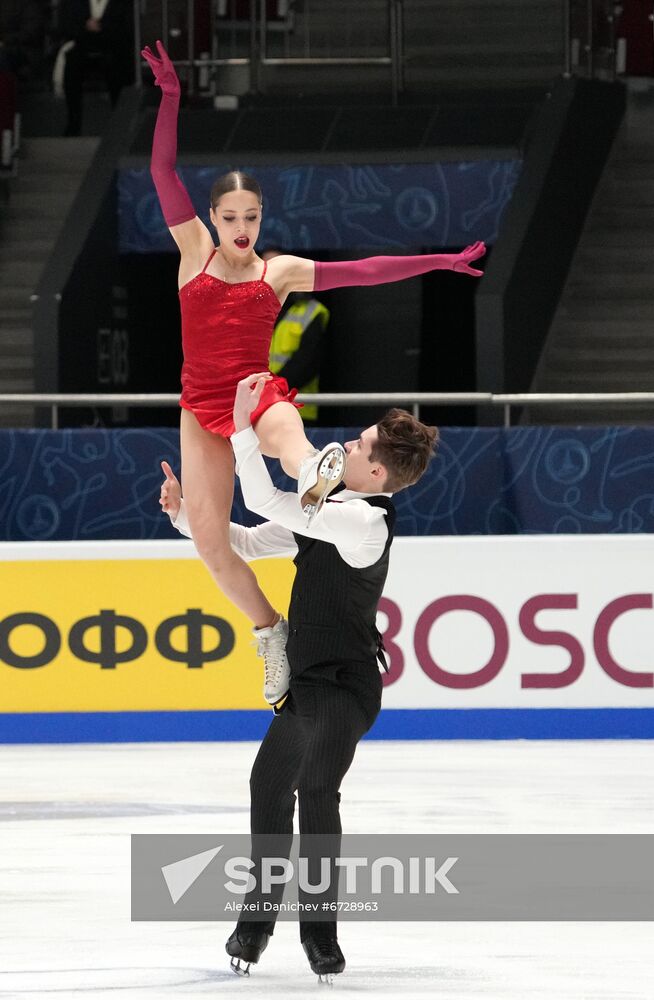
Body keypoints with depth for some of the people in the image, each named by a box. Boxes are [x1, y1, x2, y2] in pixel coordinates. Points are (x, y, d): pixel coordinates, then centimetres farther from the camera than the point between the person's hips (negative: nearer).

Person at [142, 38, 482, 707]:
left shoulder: (281, 272, 6)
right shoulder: (194, 252, 5)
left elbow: (363, 270, 7)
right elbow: (164, 174, -1)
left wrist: (439, 262, 3)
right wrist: (171, 98, -10)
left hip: (260, 397, -1)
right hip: (202, 410, 1)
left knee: (280, 427, -40)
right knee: (208, 537, -3)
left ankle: (314, 474, -72)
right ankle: (269, 627, 12)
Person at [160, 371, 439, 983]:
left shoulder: (364, 521, -21)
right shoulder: (327, 514, 10)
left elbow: (267, 502, -26)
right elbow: (250, 542, 14)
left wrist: (244, 427, -22)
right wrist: (186, 515, 1)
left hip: (343, 686, -10)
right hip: (308, 682, 10)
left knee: (317, 791, -19)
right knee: (269, 785, 18)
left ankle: (320, 926, -9)